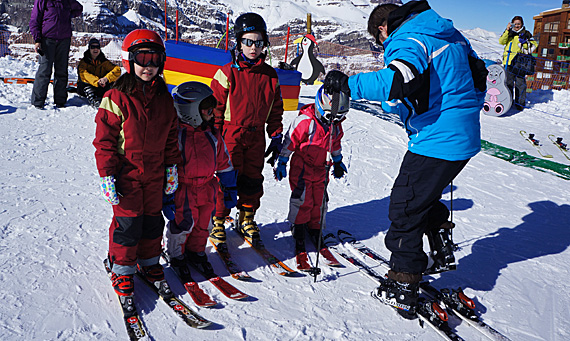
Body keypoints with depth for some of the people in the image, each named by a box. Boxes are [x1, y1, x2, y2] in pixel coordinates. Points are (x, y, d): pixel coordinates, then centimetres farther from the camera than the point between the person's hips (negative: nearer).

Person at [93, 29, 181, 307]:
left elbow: (171, 137, 12)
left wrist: (172, 168, 10)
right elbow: (104, 140, -10)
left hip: (155, 174, 5)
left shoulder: (164, 99, 5)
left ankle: (149, 263, 33)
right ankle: (122, 271, 21)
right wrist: (107, 175, -13)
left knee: (153, 221, 14)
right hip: (126, 174, -4)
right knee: (127, 224, 2)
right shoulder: (116, 99, -11)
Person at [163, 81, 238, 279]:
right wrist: (166, 196, -11)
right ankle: (176, 256, 27)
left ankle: (196, 252, 37)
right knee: (182, 224, 1)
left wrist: (230, 189, 15)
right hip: (183, 190, -5)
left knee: (204, 224, 14)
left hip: (207, 189, 6)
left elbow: (223, 163, 14)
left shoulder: (212, 134, 6)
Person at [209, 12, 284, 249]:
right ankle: (217, 221, 17)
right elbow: (215, 108, -3)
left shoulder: (270, 75, 7)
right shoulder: (227, 73, -6)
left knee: (253, 180, 10)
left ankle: (247, 220, 28)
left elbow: (275, 110, 14)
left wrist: (276, 137, 10)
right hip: (230, 135, -4)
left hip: (256, 136, 4)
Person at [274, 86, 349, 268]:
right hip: (302, 167, -6)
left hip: (321, 168, 6)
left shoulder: (335, 124, 1)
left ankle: (315, 230, 26)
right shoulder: (305, 121, -20)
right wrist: (282, 163, -9)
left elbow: (335, 144, 19)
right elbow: (290, 141, -13)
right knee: (302, 200, -5)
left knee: (319, 201, 10)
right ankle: (298, 234, 9)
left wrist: (338, 162, 27)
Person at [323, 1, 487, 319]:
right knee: (423, 195, 26)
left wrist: (349, 84, -33)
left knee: (404, 209, 1)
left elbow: (401, 80, -37)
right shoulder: (449, 34, 15)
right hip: (465, 138, 9)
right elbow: (478, 74, 24)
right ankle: (443, 253, 37)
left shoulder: (409, 40, -14)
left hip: (437, 143, -9)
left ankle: (403, 291, 9)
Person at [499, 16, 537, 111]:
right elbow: (501, 41, -1)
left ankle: (520, 102, -3)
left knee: (520, 82, -7)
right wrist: (507, 30, -10)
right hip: (508, 61, 3)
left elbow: (534, 45, 9)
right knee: (508, 81, 6)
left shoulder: (526, 34, 11)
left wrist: (525, 43, -9)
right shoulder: (509, 33, 16)